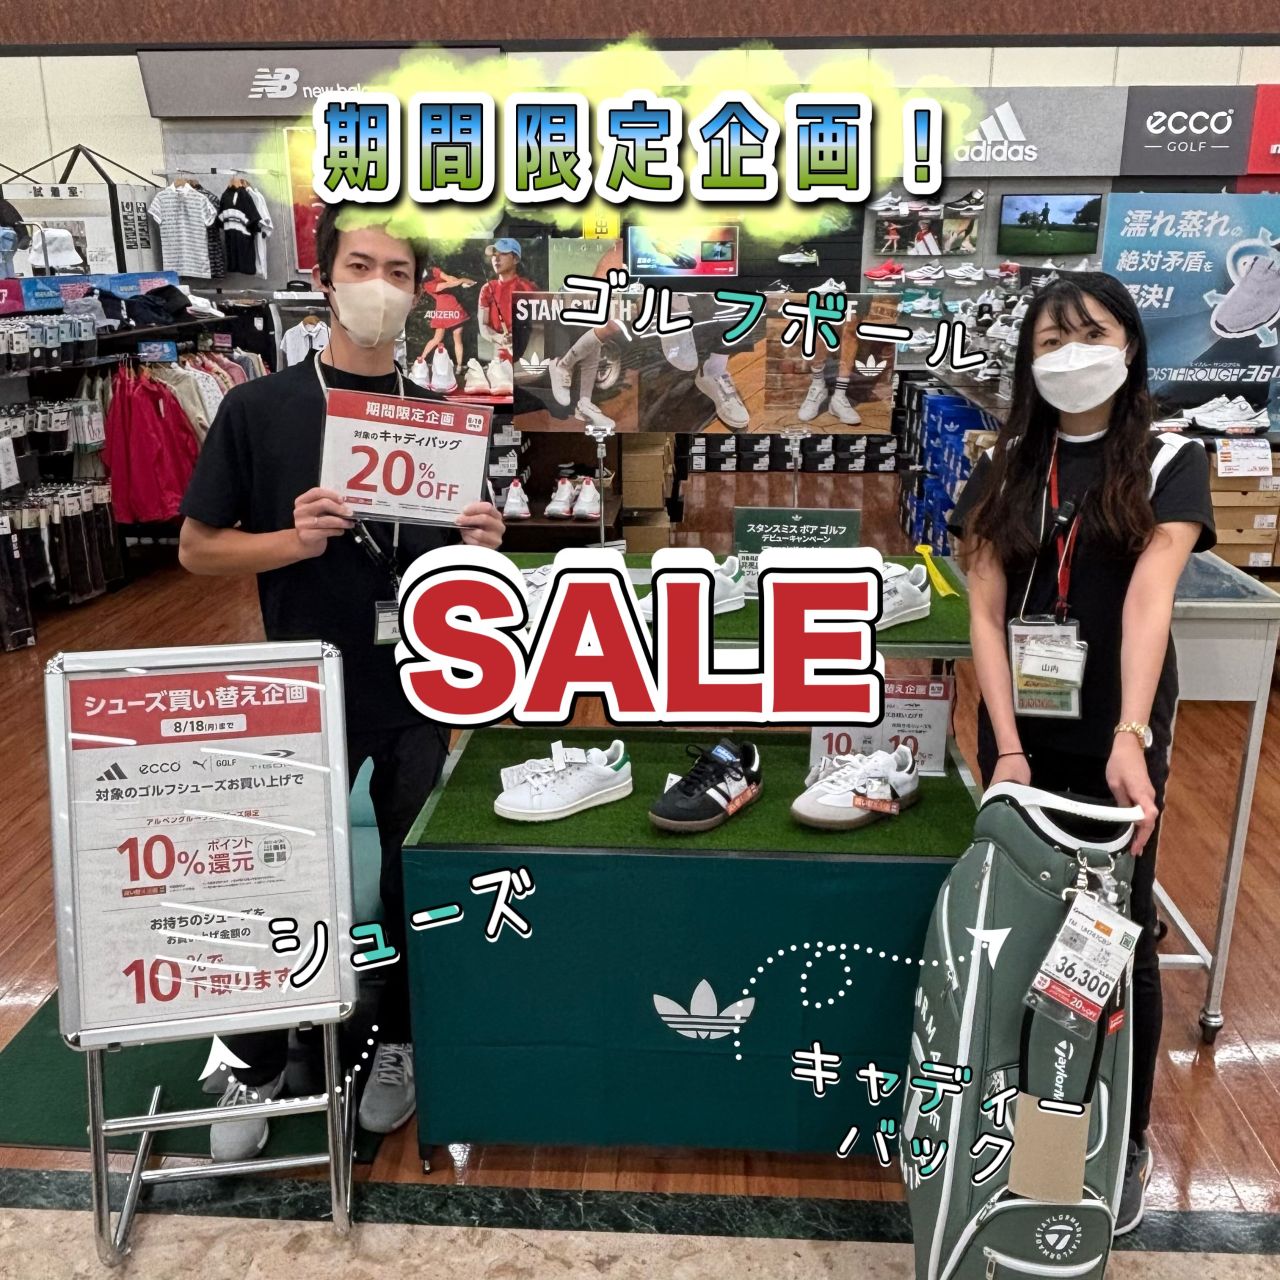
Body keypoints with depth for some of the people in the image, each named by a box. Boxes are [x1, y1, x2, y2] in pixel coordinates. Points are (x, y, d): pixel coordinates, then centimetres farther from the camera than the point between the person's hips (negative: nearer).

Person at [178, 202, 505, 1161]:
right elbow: (197, 549, -1)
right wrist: (293, 540, -19)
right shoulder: (259, 408, -3)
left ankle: (400, 1043, 36)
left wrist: (481, 545, -13)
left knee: (416, 878, 12)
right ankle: (261, 1064, 31)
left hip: (419, 689, 2)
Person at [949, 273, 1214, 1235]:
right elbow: (985, 614, -4)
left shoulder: (1170, 462, -5)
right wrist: (1006, 746, -14)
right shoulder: (1004, 469, 3)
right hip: (1020, 731, 3)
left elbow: (1149, 599, -20)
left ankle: (1128, 1139, 27)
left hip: (1118, 733, -2)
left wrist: (1128, 741, -32)